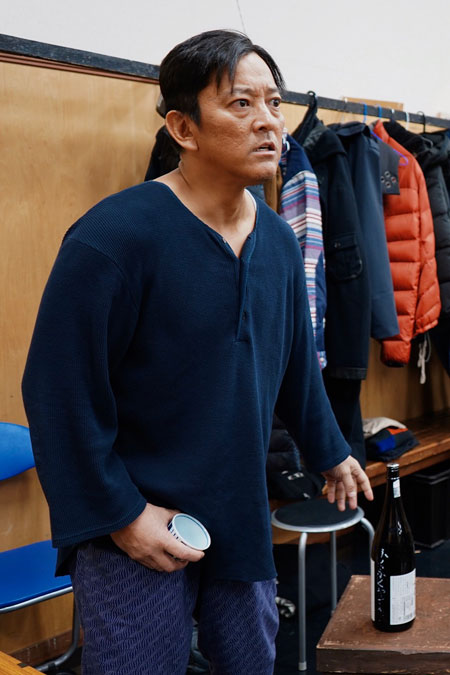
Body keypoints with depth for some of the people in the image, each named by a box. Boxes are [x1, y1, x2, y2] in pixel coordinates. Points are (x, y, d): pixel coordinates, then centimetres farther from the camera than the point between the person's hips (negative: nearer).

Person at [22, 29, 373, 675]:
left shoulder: (278, 240, 3)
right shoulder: (113, 235, -20)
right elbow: (59, 391, -19)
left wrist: (329, 451, 24)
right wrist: (120, 514, -16)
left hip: (242, 518, 7)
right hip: (132, 532, -6)